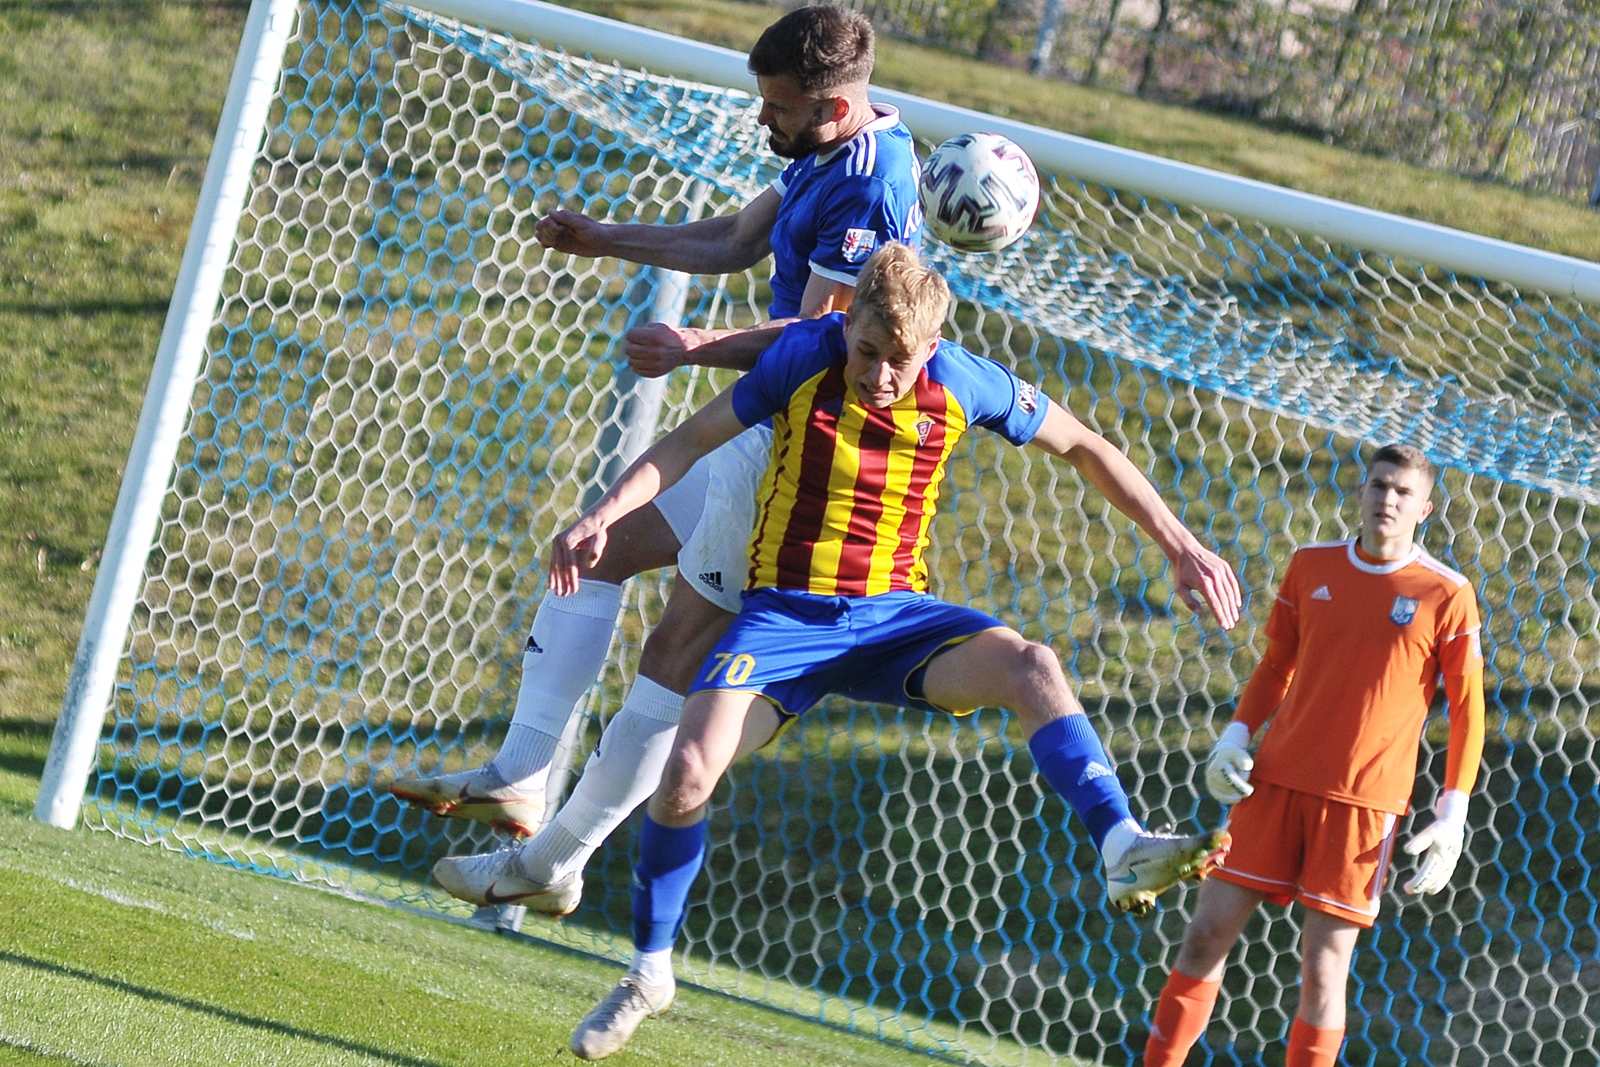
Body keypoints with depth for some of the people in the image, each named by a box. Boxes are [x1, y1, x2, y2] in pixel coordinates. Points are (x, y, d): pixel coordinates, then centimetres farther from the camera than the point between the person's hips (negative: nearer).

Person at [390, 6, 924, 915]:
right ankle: (520, 779, 8)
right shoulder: (827, 154, 9)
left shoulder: (869, 187, -23)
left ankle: (553, 865, -1)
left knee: (678, 653, -6)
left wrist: (700, 348, -39)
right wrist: (606, 241, 18)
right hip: (759, 430, 11)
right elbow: (738, 240, 22)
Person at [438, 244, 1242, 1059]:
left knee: (1033, 669, -28)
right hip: (784, 614, -1)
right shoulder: (805, 357, -13)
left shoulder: (964, 383, -9)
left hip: (894, 615, 1)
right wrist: (602, 516, -16)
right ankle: (649, 974, 2)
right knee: (687, 770, -20)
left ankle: (1124, 850, -35)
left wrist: (1180, 546, 5)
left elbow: (1083, 447, 6)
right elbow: (692, 440, -3)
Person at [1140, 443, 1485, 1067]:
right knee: (1208, 932, 0)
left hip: (1364, 802, -3)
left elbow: (1467, 710, 0)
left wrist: (1452, 815, -7)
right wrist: (1236, 735, 2)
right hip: (1277, 781, 3)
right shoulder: (1312, 565, 7)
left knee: (1323, 969, -4)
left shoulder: (1445, 596, -3)